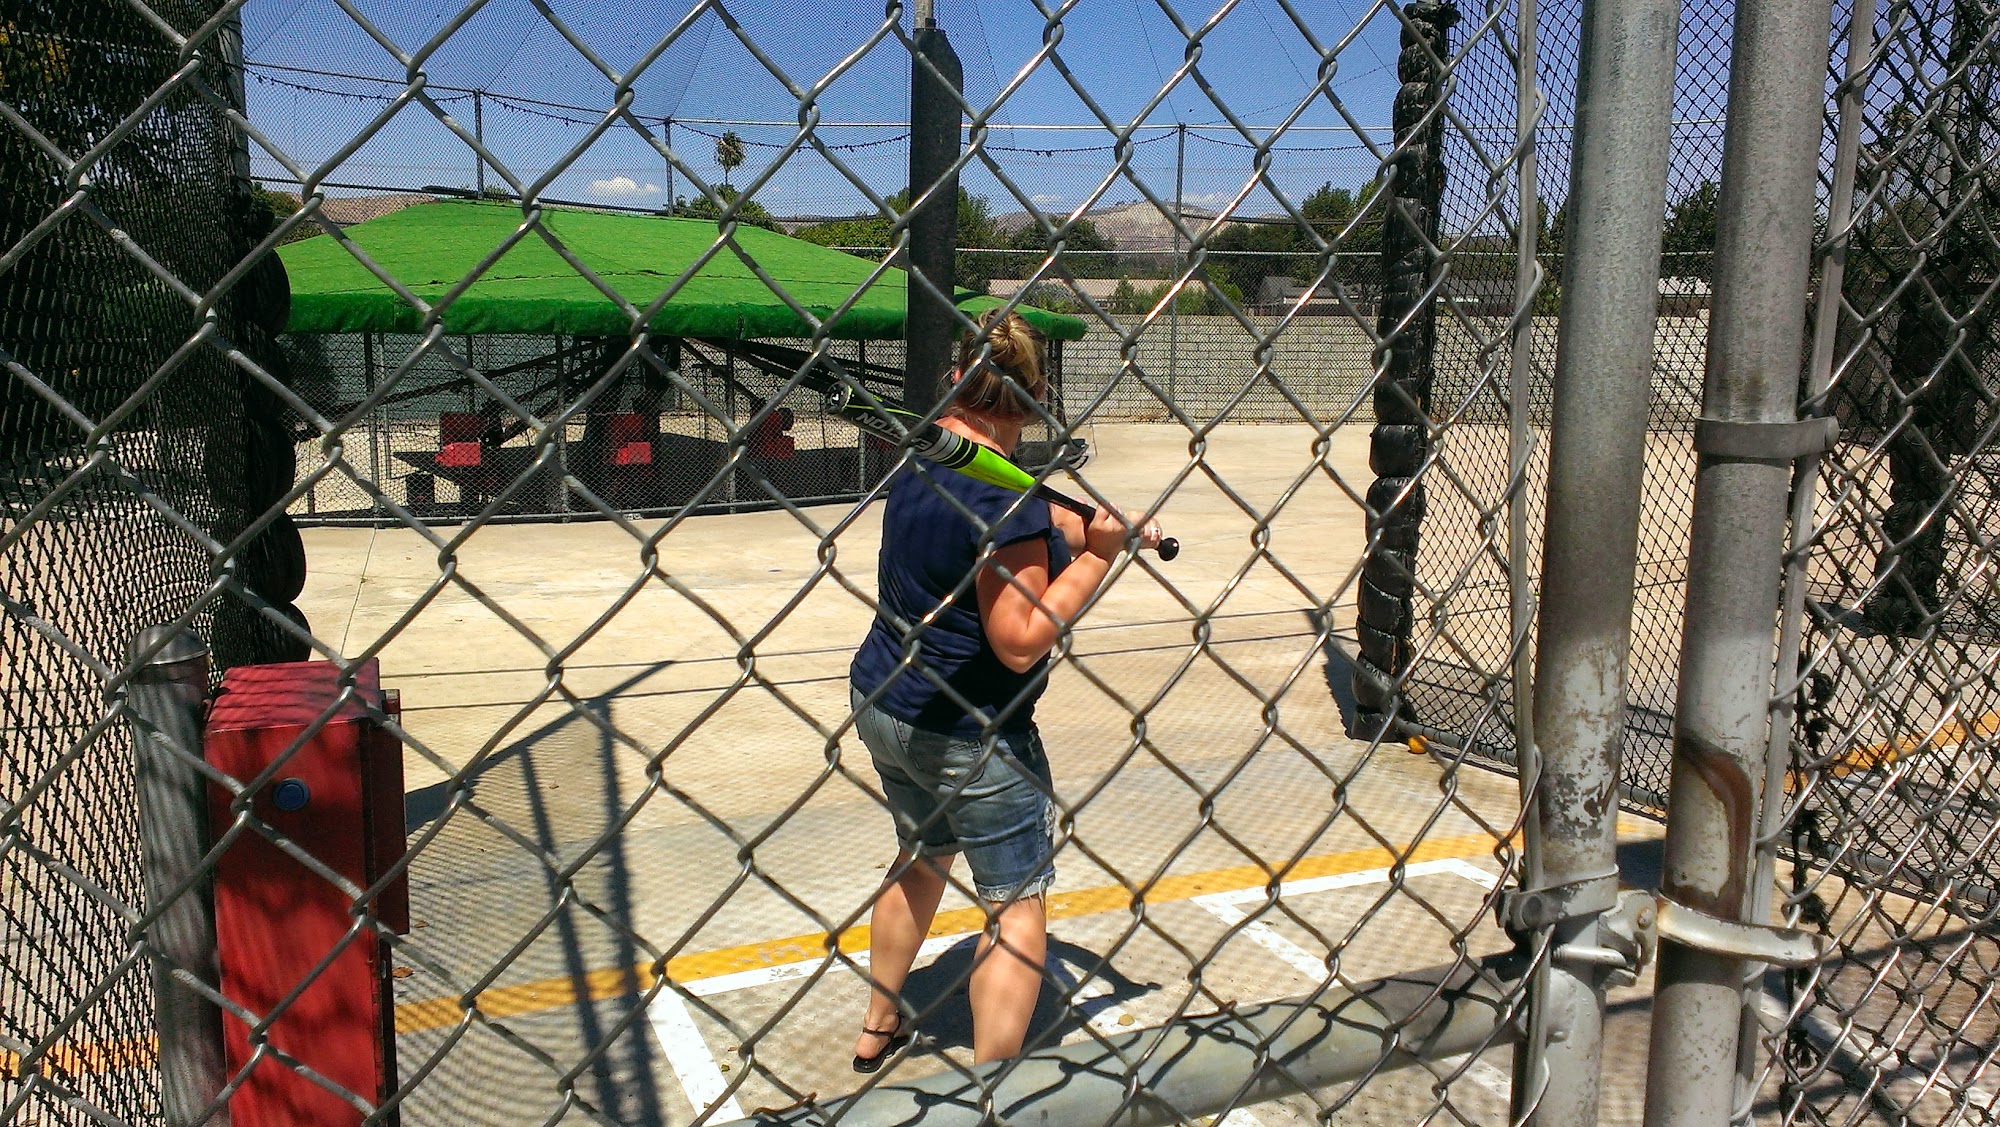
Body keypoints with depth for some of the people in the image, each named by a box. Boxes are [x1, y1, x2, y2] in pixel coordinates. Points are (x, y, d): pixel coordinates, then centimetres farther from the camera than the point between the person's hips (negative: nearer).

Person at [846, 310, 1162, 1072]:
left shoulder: (920, 457, 1)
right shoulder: (1006, 497, -25)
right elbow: (1021, 643, -25)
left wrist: (1107, 530, -4)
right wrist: (1098, 557, -20)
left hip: (882, 706, 9)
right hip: (968, 734, -9)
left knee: (921, 857, 29)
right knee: (1018, 902, 6)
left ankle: (878, 1029, 45)